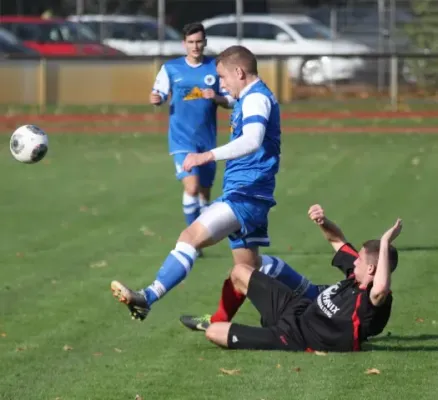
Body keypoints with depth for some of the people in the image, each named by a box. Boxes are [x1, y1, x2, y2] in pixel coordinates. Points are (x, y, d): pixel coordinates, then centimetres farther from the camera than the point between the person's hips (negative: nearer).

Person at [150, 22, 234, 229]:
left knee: (204, 193, 12)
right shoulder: (171, 68, 0)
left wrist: (215, 97, -15)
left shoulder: (215, 68, 2)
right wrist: (155, 99, -18)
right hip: (182, 139, -3)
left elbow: (230, 101, 6)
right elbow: (159, 95, 5)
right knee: (192, 188, -21)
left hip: (207, 140, 3)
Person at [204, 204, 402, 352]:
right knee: (239, 272, 22)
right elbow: (336, 239, 10)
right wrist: (323, 222, -11)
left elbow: (381, 288, -60)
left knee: (213, 332, -11)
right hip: (298, 309, 9)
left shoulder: (374, 301, -33)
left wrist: (385, 243, -54)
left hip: (295, 339, -9)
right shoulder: (357, 274, -6)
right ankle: (218, 320, 46)